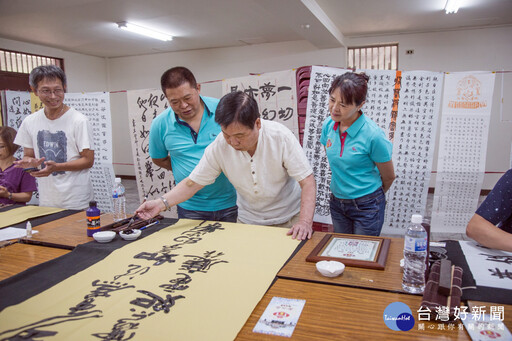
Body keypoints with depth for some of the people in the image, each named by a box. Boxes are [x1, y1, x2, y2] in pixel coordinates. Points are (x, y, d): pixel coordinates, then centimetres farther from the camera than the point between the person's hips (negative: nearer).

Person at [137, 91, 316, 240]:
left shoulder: (280, 136, -23)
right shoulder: (219, 147, -17)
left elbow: (307, 180, -21)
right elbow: (192, 183, -9)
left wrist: (305, 221, -32)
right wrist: (161, 203, -21)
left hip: (289, 220, -2)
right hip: (248, 221, 2)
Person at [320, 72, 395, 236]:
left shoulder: (373, 135, -22)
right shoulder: (328, 125, -6)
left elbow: (389, 177, -8)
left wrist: (371, 196, 9)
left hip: (367, 206, -5)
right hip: (337, 202, 5)